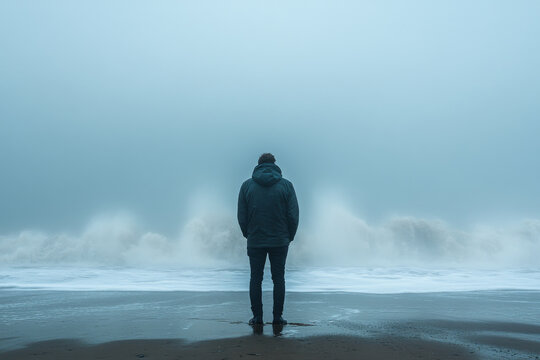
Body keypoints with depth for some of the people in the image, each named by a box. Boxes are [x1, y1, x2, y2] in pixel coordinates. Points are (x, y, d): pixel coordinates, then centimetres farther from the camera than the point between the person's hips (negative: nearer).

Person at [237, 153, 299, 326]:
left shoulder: (247, 185, 0)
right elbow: (293, 215, -4)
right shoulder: (286, 185, -2)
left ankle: (257, 317, 11)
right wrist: (290, 237, 8)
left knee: (256, 279, 9)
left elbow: (241, 216, 0)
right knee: (278, 279, 8)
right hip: (280, 241, 0)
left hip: (255, 241, 0)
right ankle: (278, 317, 11)